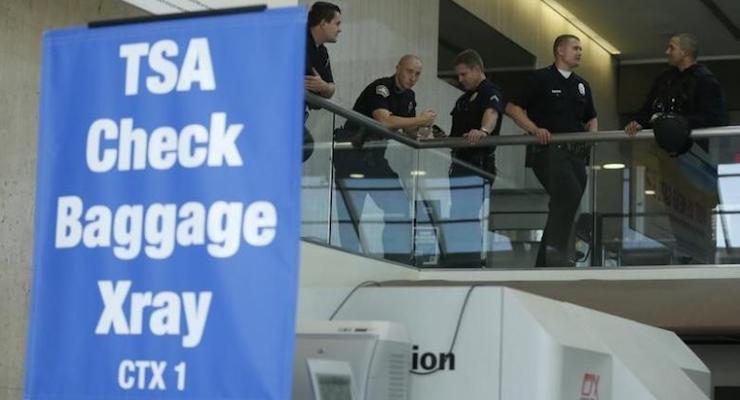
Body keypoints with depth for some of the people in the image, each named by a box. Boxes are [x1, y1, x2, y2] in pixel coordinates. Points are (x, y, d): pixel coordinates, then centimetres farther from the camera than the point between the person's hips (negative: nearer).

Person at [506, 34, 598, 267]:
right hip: (548, 150, -7)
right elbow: (512, 108, -2)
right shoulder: (540, 79, 1)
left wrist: (592, 131, 7)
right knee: (569, 195, -26)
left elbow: (591, 118, 30)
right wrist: (534, 129, -15)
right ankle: (558, 254, -22)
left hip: (575, 153, 7)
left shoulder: (582, 85, 21)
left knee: (563, 207, 4)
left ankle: (544, 264, 10)